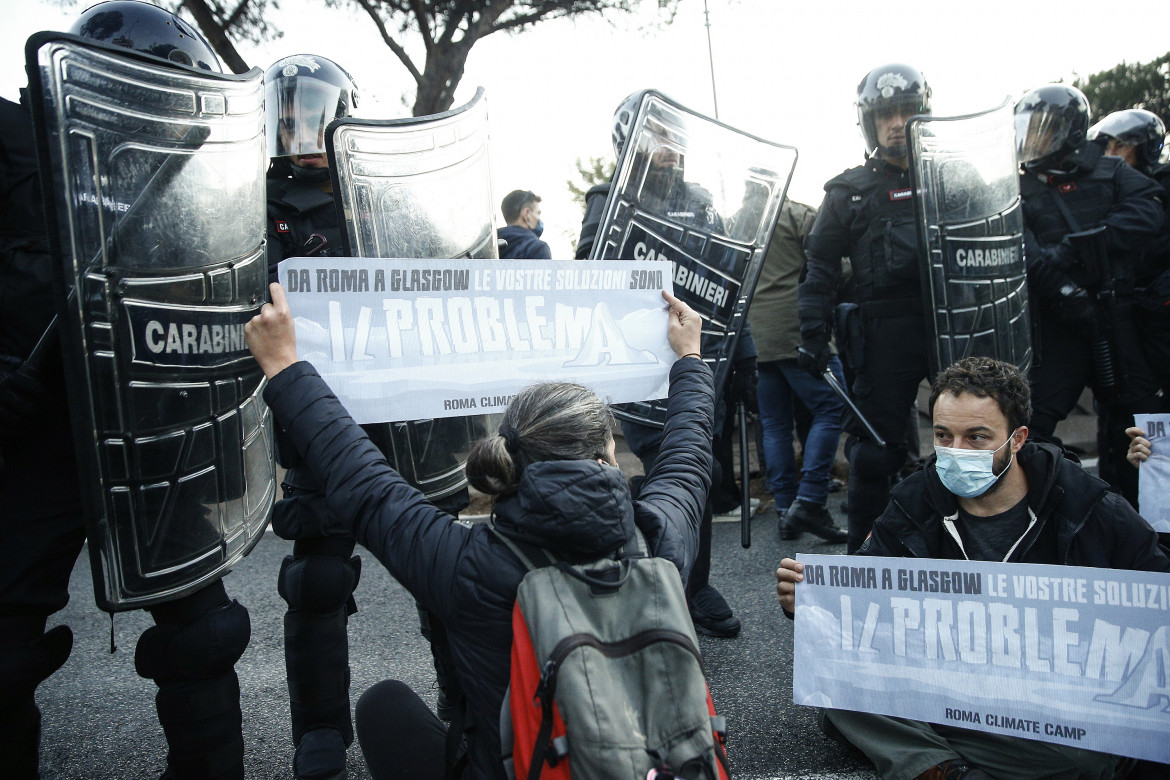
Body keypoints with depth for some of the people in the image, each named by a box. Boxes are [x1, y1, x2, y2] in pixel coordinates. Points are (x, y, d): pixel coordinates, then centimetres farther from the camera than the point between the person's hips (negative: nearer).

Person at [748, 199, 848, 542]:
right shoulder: (800, 215, 1)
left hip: (756, 342, 6)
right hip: (798, 332, -6)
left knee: (775, 425, 8)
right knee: (830, 409, -3)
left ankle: (785, 512, 8)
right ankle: (809, 501, -12)